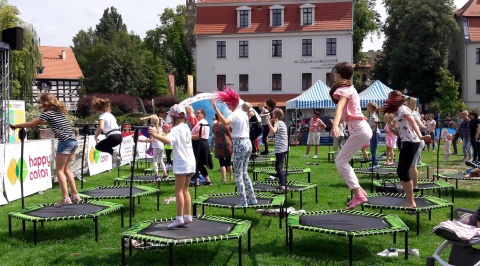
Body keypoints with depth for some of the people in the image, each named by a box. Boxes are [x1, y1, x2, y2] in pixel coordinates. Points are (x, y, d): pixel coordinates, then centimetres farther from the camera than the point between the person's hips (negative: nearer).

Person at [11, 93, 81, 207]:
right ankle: (75, 195, 15)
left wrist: (15, 125, 8)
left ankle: (66, 198, -5)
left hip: (65, 142, -8)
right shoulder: (59, 111, 19)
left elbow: (31, 124, -2)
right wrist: (38, 122, 29)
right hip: (73, 141, 8)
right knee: (66, 169, 16)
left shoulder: (48, 113, -3)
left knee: (59, 170, 0)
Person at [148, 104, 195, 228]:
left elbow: (168, 140, -32)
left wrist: (155, 134, -41)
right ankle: (187, 216, 15)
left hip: (181, 164, -9)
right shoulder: (186, 127, 15)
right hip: (190, 162, 9)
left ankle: (179, 218, -6)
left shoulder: (176, 129, -12)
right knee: (185, 190, 14)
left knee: (179, 191, -5)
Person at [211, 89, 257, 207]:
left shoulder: (234, 115, -14)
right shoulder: (243, 113, 12)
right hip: (248, 143, 8)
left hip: (239, 144, -8)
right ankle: (252, 198, 19)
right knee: (244, 173, 17)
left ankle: (243, 201, -1)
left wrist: (215, 107, -34)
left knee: (238, 174, -1)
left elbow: (225, 122, -35)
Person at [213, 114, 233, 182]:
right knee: (228, 161, 11)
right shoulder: (225, 124, -7)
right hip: (227, 144, -1)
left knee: (222, 163, 3)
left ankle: (224, 178, -5)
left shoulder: (214, 125, 3)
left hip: (218, 145, 1)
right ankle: (231, 177, 20)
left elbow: (214, 136, 11)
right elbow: (230, 135, -1)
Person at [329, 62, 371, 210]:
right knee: (341, 160, 12)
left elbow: (340, 107, -30)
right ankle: (358, 190, 13)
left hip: (359, 130, -10)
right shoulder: (349, 88, 20)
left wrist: (335, 125, -46)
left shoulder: (343, 89, -10)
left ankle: (358, 195, -10)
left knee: (340, 162, -9)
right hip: (360, 129, 10)